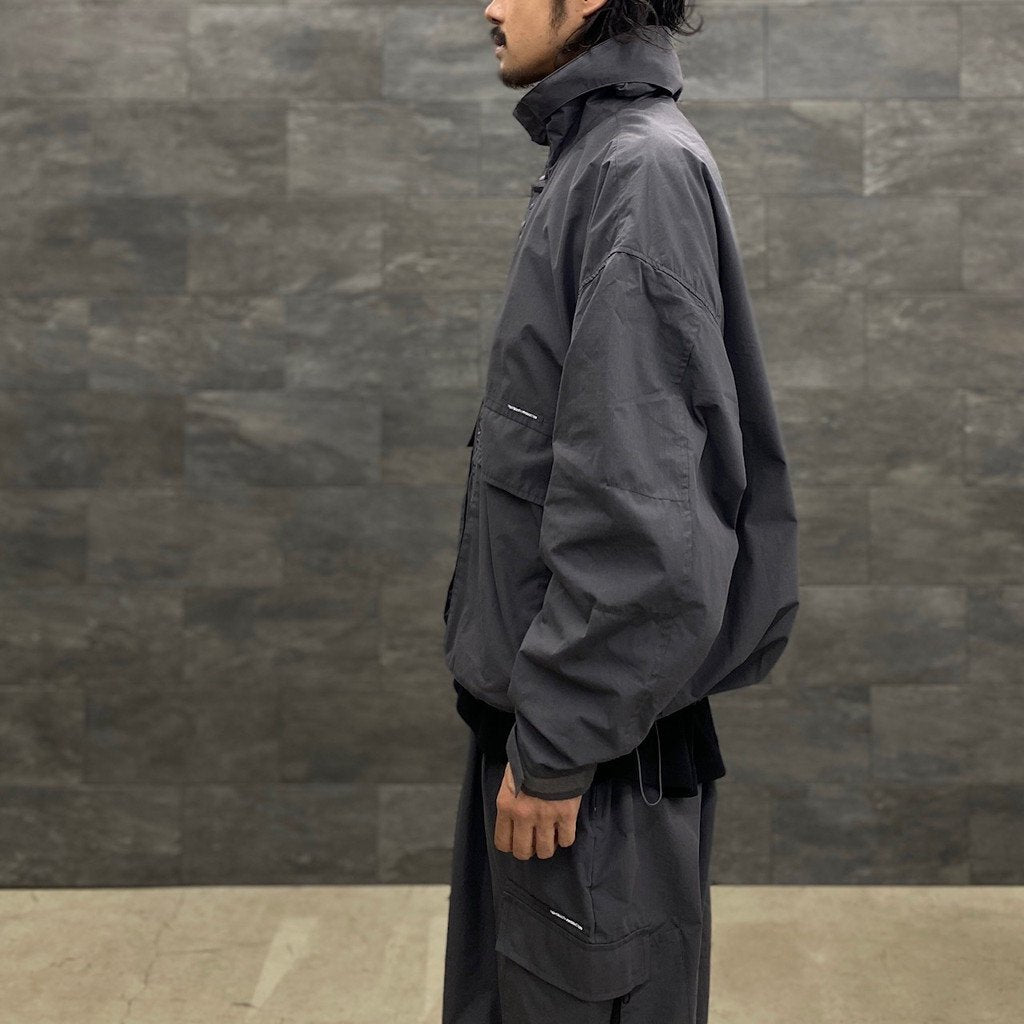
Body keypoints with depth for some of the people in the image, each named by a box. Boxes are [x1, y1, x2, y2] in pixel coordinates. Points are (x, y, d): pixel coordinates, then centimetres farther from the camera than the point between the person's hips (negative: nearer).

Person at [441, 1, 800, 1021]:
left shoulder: (644, 171, -16)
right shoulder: (591, 161, 13)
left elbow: (637, 495, -23)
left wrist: (558, 741, -20)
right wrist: (534, 710, 19)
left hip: (592, 736, -9)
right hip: (532, 704, 9)